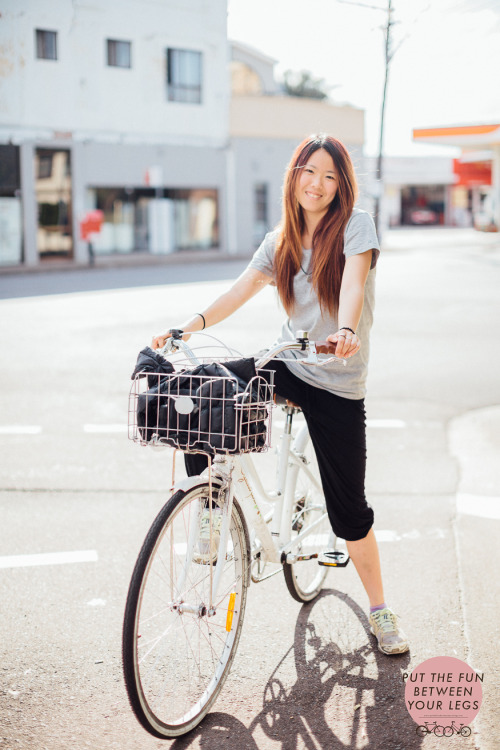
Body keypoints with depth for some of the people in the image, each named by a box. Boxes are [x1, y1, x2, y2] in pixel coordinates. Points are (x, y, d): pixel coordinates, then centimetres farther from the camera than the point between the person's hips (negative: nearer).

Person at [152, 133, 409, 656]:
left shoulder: (355, 225, -6)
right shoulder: (280, 242, 7)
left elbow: (353, 282, -25)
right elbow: (241, 290, -4)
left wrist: (346, 329, -45)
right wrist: (189, 327, -20)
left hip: (338, 383, -4)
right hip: (287, 365, 4)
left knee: (348, 510, -1)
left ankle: (380, 610, 20)